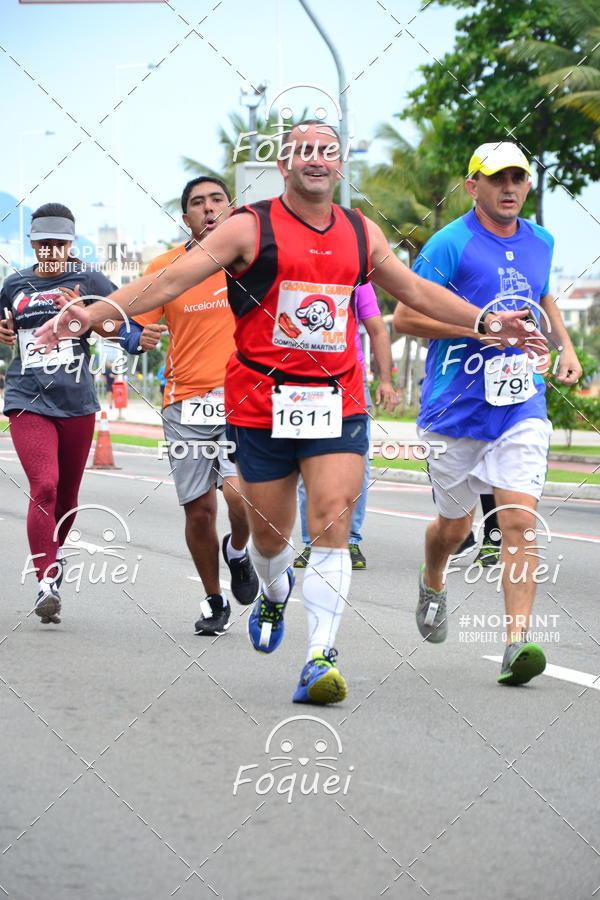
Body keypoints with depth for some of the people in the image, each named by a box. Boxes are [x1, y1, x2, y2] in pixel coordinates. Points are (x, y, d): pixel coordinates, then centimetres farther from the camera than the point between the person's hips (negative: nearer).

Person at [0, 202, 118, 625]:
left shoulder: (88, 280, 3)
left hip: (77, 402, 0)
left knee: (67, 495, 12)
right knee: (44, 487, -18)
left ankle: (55, 551, 42)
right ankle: (46, 582, -18)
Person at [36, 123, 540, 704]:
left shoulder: (362, 233, 9)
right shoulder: (250, 228, -4)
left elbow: (417, 291, 21)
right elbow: (171, 280, -9)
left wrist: (486, 323, 15)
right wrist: (93, 314, -19)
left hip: (338, 404, 2)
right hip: (261, 404, -2)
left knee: (331, 523, -13)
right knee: (269, 531, 9)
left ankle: (321, 657, -14)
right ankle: (274, 592, 45)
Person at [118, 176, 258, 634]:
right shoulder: (165, 267, 1)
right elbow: (132, 330, 4)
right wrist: (141, 338, -18)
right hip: (186, 404, 1)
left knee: (241, 492, -22)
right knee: (199, 511, 4)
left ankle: (238, 550, 13)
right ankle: (214, 601, 26)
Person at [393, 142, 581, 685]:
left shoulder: (539, 243, 9)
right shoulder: (451, 244, -9)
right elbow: (405, 317, -12)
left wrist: (565, 345, 15)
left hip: (521, 405, 3)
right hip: (456, 409, -3)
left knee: (520, 521, -13)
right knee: (455, 525, 14)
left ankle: (517, 642, -17)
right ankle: (433, 583, 48)